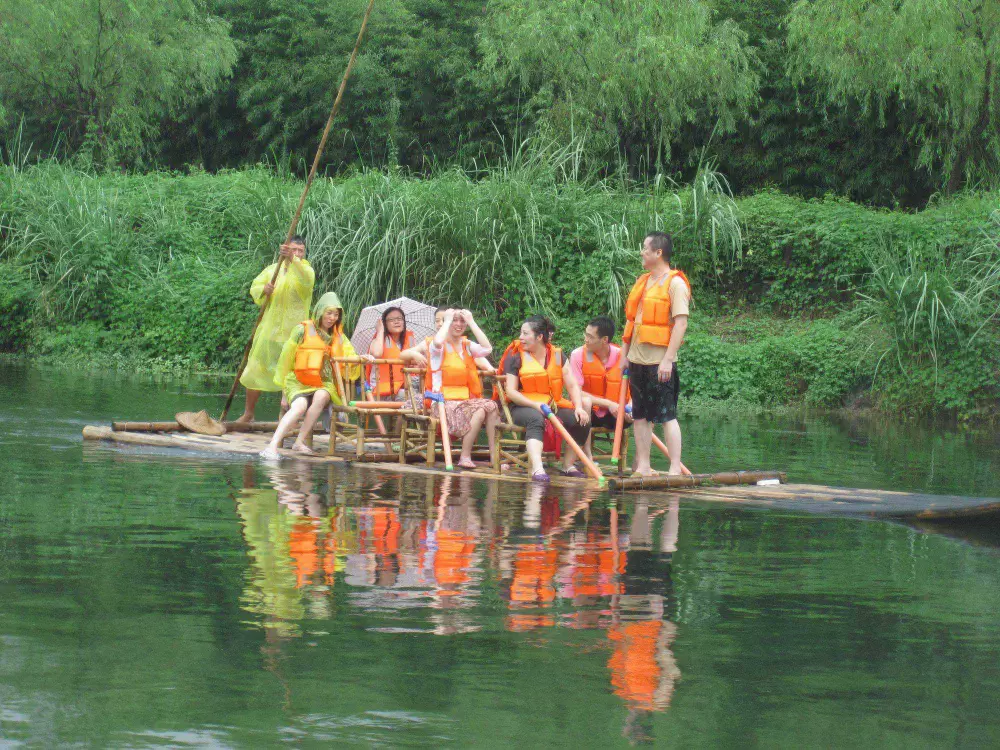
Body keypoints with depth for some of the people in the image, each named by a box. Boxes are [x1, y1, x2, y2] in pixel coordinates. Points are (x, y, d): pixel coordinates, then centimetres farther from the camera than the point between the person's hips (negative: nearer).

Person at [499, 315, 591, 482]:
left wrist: (579, 407, -12)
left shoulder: (557, 356, 10)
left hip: (553, 406, 4)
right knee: (536, 418, -38)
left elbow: (572, 385, 6)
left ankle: (568, 465, -3)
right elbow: (511, 392, -7)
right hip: (524, 407, -4)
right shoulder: (516, 357, 0)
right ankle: (537, 469, -55)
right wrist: (535, 405, -21)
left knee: (581, 420, -17)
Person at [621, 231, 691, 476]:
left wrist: (668, 359, -20)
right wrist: (624, 354, 16)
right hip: (638, 359, 8)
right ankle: (643, 467, 13)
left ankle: (675, 469, -7)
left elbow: (681, 323, -16)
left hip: (660, 361, -8)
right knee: (640, 415, 8)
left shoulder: (675, 283, -9)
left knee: (667, 415, -8)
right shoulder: (642, 282, 16)